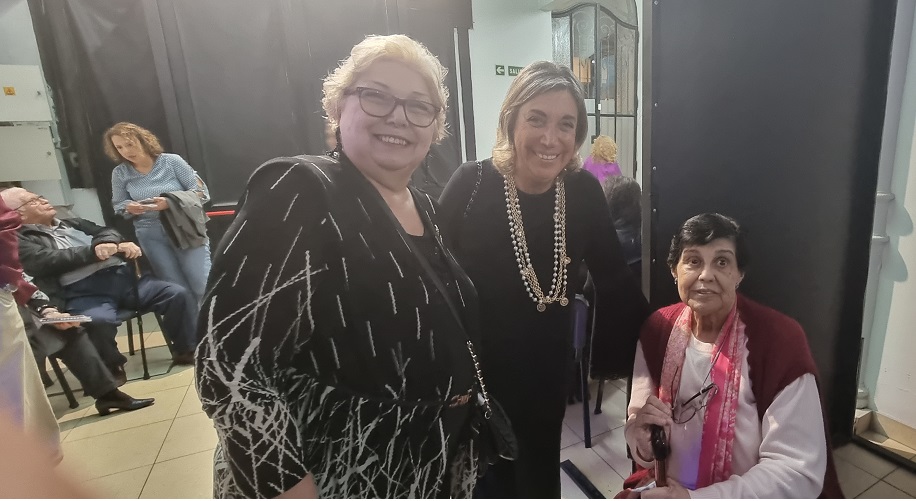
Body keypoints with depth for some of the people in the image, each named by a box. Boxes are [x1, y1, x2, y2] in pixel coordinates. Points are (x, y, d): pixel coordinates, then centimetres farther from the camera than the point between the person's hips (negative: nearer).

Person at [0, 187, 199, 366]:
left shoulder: (72, 224, 30)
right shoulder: (20, 241, 12)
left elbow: (106, 232, 17)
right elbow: (49, 261, -7)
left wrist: (110, 243, -6)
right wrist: (92, 252, -13)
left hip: (121, 276, 5)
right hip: (83, 292, -5)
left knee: (178, 294, -13)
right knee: (100, 321, -37)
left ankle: (187, 351, 0)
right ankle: (112, 371, -9)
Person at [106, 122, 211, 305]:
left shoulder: (172, 161, -4)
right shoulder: (119, 173, 4)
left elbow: (202, 192, -6)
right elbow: (117, 205, 14)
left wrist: (170, 202, -20)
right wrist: (129, 208, -11)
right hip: (151, 236, 2)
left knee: (203, 287, -10)